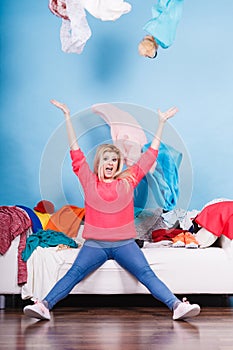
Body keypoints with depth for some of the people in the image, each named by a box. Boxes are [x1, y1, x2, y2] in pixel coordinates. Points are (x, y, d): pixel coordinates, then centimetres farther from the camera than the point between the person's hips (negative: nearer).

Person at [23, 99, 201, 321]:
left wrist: (161, 122, 13)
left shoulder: (128, 181, 10)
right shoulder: (89, 181, 8)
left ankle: (177, 306, -22)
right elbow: (75, 152, 6)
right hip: (94, 244, 0)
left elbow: (150, 155, 12)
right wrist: (67, 117, 4)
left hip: (125, 243, 0)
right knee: (73, 274, -18)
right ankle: (44, 306, -26)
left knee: (147, 274, -15)